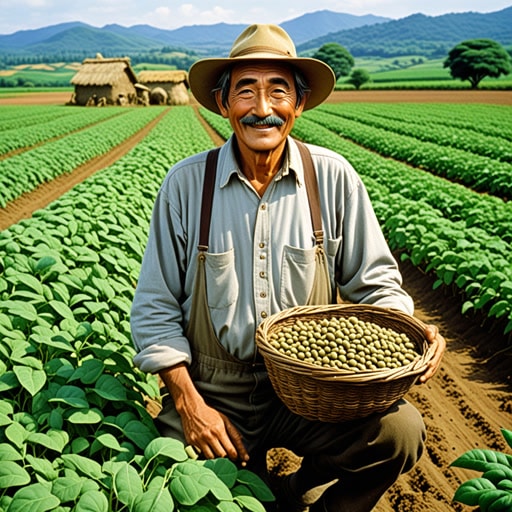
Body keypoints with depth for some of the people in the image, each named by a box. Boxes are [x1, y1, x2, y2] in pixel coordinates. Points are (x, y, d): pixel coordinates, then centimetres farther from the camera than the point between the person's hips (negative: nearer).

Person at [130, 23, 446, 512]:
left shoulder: (333, 178, -4)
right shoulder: (186, 183, -5)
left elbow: (374, 282, 5)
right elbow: (156, 310, 0)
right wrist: (189, 404, -9)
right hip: (211, 392, 0)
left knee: (400, 429, -23)